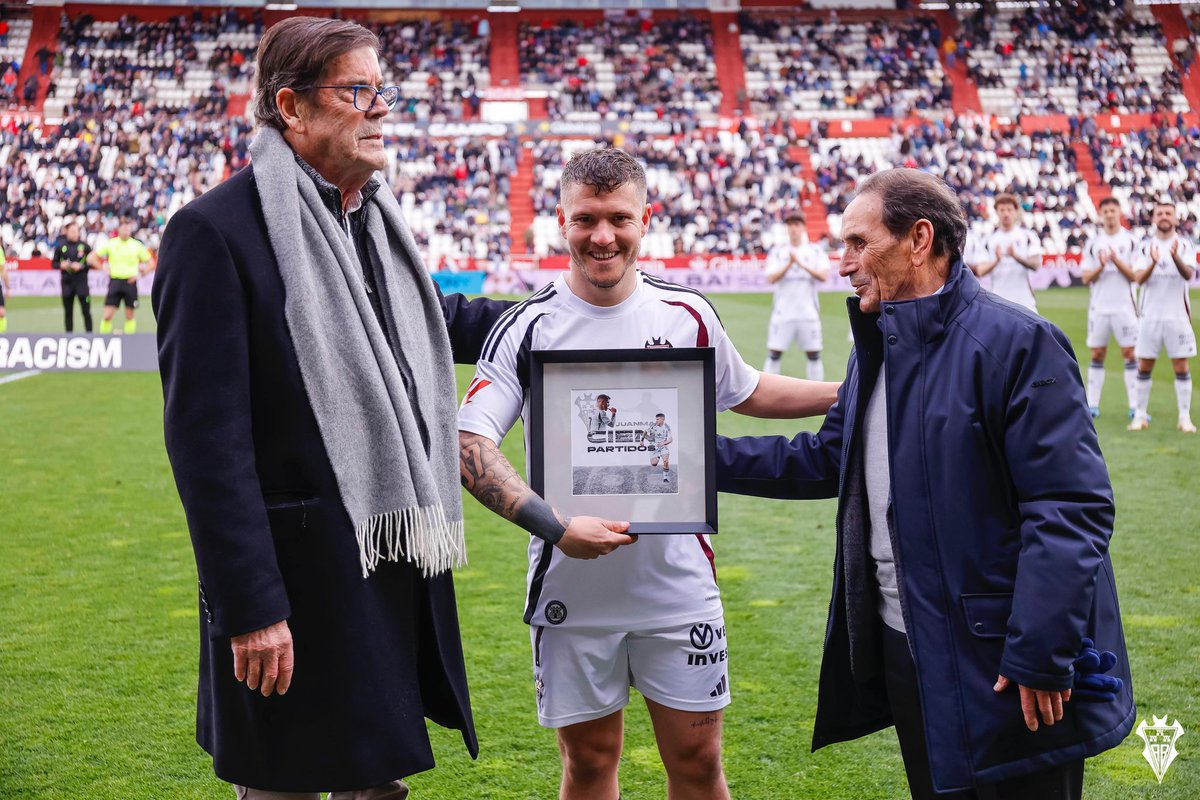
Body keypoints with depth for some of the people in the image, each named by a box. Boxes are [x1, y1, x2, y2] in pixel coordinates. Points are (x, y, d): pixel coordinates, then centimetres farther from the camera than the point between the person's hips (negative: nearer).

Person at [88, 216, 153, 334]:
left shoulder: (137, 246, 3)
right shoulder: (110, 244, 3)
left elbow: (151, 264, 8)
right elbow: (91, 258, 7)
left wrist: (140, 274, -5)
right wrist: (103, 268, -2)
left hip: (130, 282, 0)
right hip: (115, 280, 0)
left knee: (129, 316, 5)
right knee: (107, 315, -7)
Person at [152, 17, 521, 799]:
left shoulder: (375, 214, 10)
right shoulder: (216, 230, -16)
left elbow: (435, 319, 30)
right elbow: (207, 436, -19)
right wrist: (251, 609, -21)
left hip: (399, 576, 7)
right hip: (298, 583, -7)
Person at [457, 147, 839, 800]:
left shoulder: (687, 315, 2)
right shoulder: (527, 327, -8)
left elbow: (748, 393, 20)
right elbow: (469, 444, -15)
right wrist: (554, 525, -27)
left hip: (680, 583, 2)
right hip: (573, 594, -2)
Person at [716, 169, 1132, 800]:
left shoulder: (1015, 342, -17)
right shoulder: (877, 348, 12)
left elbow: (1072, 505, -20)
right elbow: (826, 459, 18)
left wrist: (1042, 654, -22)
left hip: (1000, 661, -8)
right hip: (904, 651, 8)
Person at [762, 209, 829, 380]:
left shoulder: (816, 251, 6)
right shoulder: (777, 251, 6)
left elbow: (823, 276, -8)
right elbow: (772, 278, -6)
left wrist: (801, 264, -18)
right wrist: (789, 263, -18)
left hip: (808, 312, 0)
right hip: (783, 311, 0)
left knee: (814, 354, 4)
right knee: (774, 353, -2)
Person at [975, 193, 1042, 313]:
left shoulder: (1028, 236, 4)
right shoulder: (990, 239, 8)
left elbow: (1035, 265, -9)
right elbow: (980, 271, -1)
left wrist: (1016, 256, -27)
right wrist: (996, 260, -22)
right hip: (998, 303, 1)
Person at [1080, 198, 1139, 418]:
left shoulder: (1131, 241, 1)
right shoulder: (1093, 243, 7)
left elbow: (1135, 276, -5)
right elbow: (1086, 278, 3)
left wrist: (1117, 261, -19)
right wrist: (1101, 266, -15)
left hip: (1124, 307, -2)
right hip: (1099, 307, 2)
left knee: (1129, 354, -3)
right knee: (1097, 355, 5)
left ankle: (1134, 406, -1)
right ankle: (1092, 404, 9)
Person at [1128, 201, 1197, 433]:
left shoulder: (1185, 245, 1)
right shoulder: (1145, 246, 4)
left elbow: (1188, 274, -15)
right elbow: (1139, 278, -8)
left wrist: (1176, 257, -35)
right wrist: (1153, 262, -28)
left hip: (1178, 315, -1)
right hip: (1150, 315, 1)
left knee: (1181, 367, -1)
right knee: (1144, 366, 4)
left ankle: (1185, 417, 3)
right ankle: (1141, 415, 12)